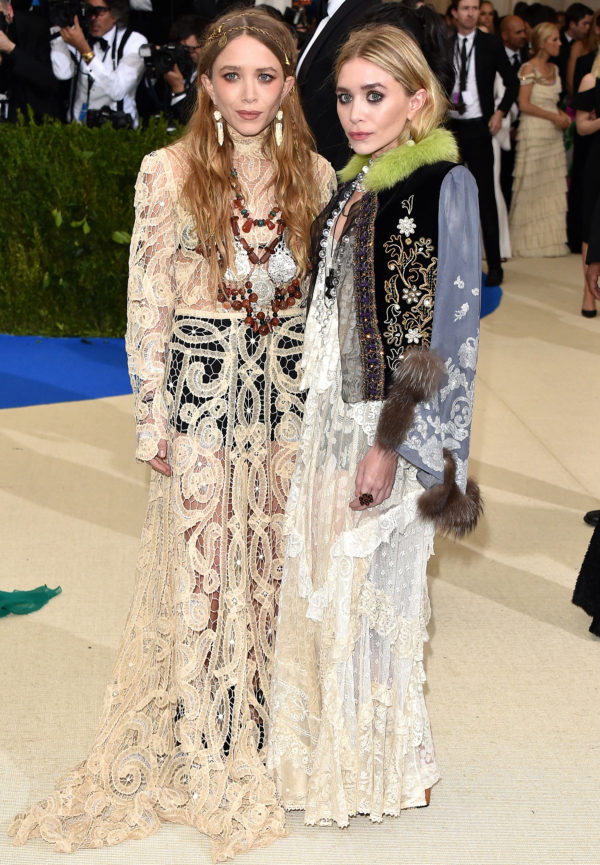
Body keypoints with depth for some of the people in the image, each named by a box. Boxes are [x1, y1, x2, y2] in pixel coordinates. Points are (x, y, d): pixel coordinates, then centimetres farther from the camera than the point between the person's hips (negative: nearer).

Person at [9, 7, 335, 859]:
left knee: (277, 559, 10)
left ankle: (268, 720, 29)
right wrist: (152, 419, -5)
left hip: (291, 390, 3)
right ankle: (209, 753, 21)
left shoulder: (315, 174, 3)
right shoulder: (167, 173, -6)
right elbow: (147, 305, -4)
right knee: (203, 563, 4)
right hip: (202, 384, -3)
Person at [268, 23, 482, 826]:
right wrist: (317, 420, 13)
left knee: (370, 590, 4)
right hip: (332, 414, 7)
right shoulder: (354, 186, 10)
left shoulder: (442, 185, -12)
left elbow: (440, 330, -15)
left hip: (390, 423, -7)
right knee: (320, 582, 13)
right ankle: (326, 748, 31)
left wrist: (390, 444, -18)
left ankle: (378, 768, 25)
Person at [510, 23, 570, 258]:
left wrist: (563, 115, 1)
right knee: (532, 186, -2)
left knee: (554, 188, 6)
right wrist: (553, 117, -14)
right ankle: (529, 240, 7)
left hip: (553, 133, 7)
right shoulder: (529, 68, -9)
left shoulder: (554, 69, 14)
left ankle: (551, 239, 12)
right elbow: (524, 104, -14)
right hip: (533, 133, -7)